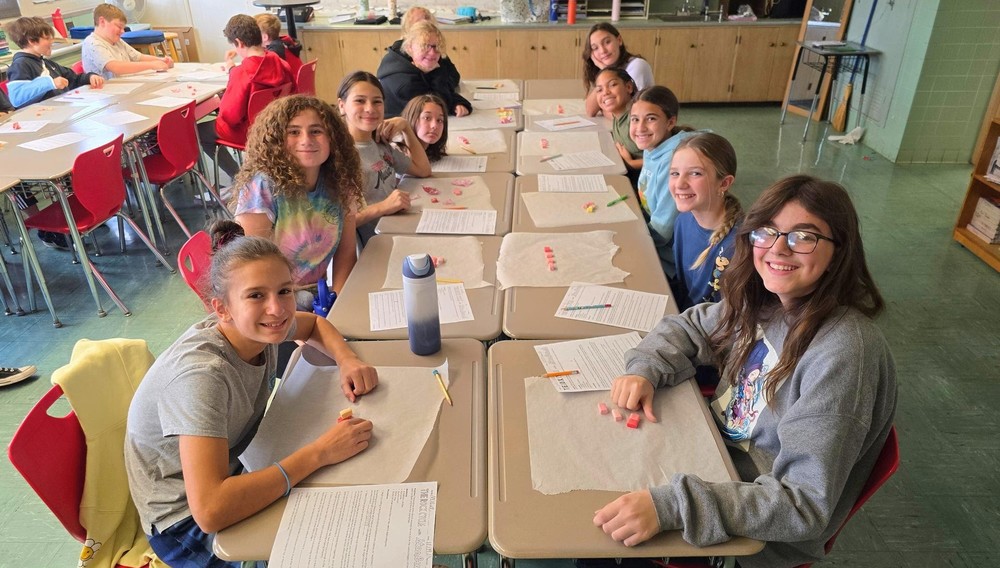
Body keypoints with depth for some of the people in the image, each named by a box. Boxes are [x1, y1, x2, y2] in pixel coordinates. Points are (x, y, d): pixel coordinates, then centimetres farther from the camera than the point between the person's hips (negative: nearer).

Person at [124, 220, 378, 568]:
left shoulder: (259, 325, -14)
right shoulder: (201, 375, -34)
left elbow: (314, 324, 10)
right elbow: (209, 512, -41)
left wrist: (348, 360, -11)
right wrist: (318, 453, -35)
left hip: (228, 471, 7)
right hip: (185, 523, -7)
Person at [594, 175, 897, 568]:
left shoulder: (841, 353, -30)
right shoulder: (761, 299, -9)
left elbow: (806, 503, -30)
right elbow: (689, 327, 9)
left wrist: (670, 505, -41)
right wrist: (645, 370, -12)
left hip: (761, 534, -5)